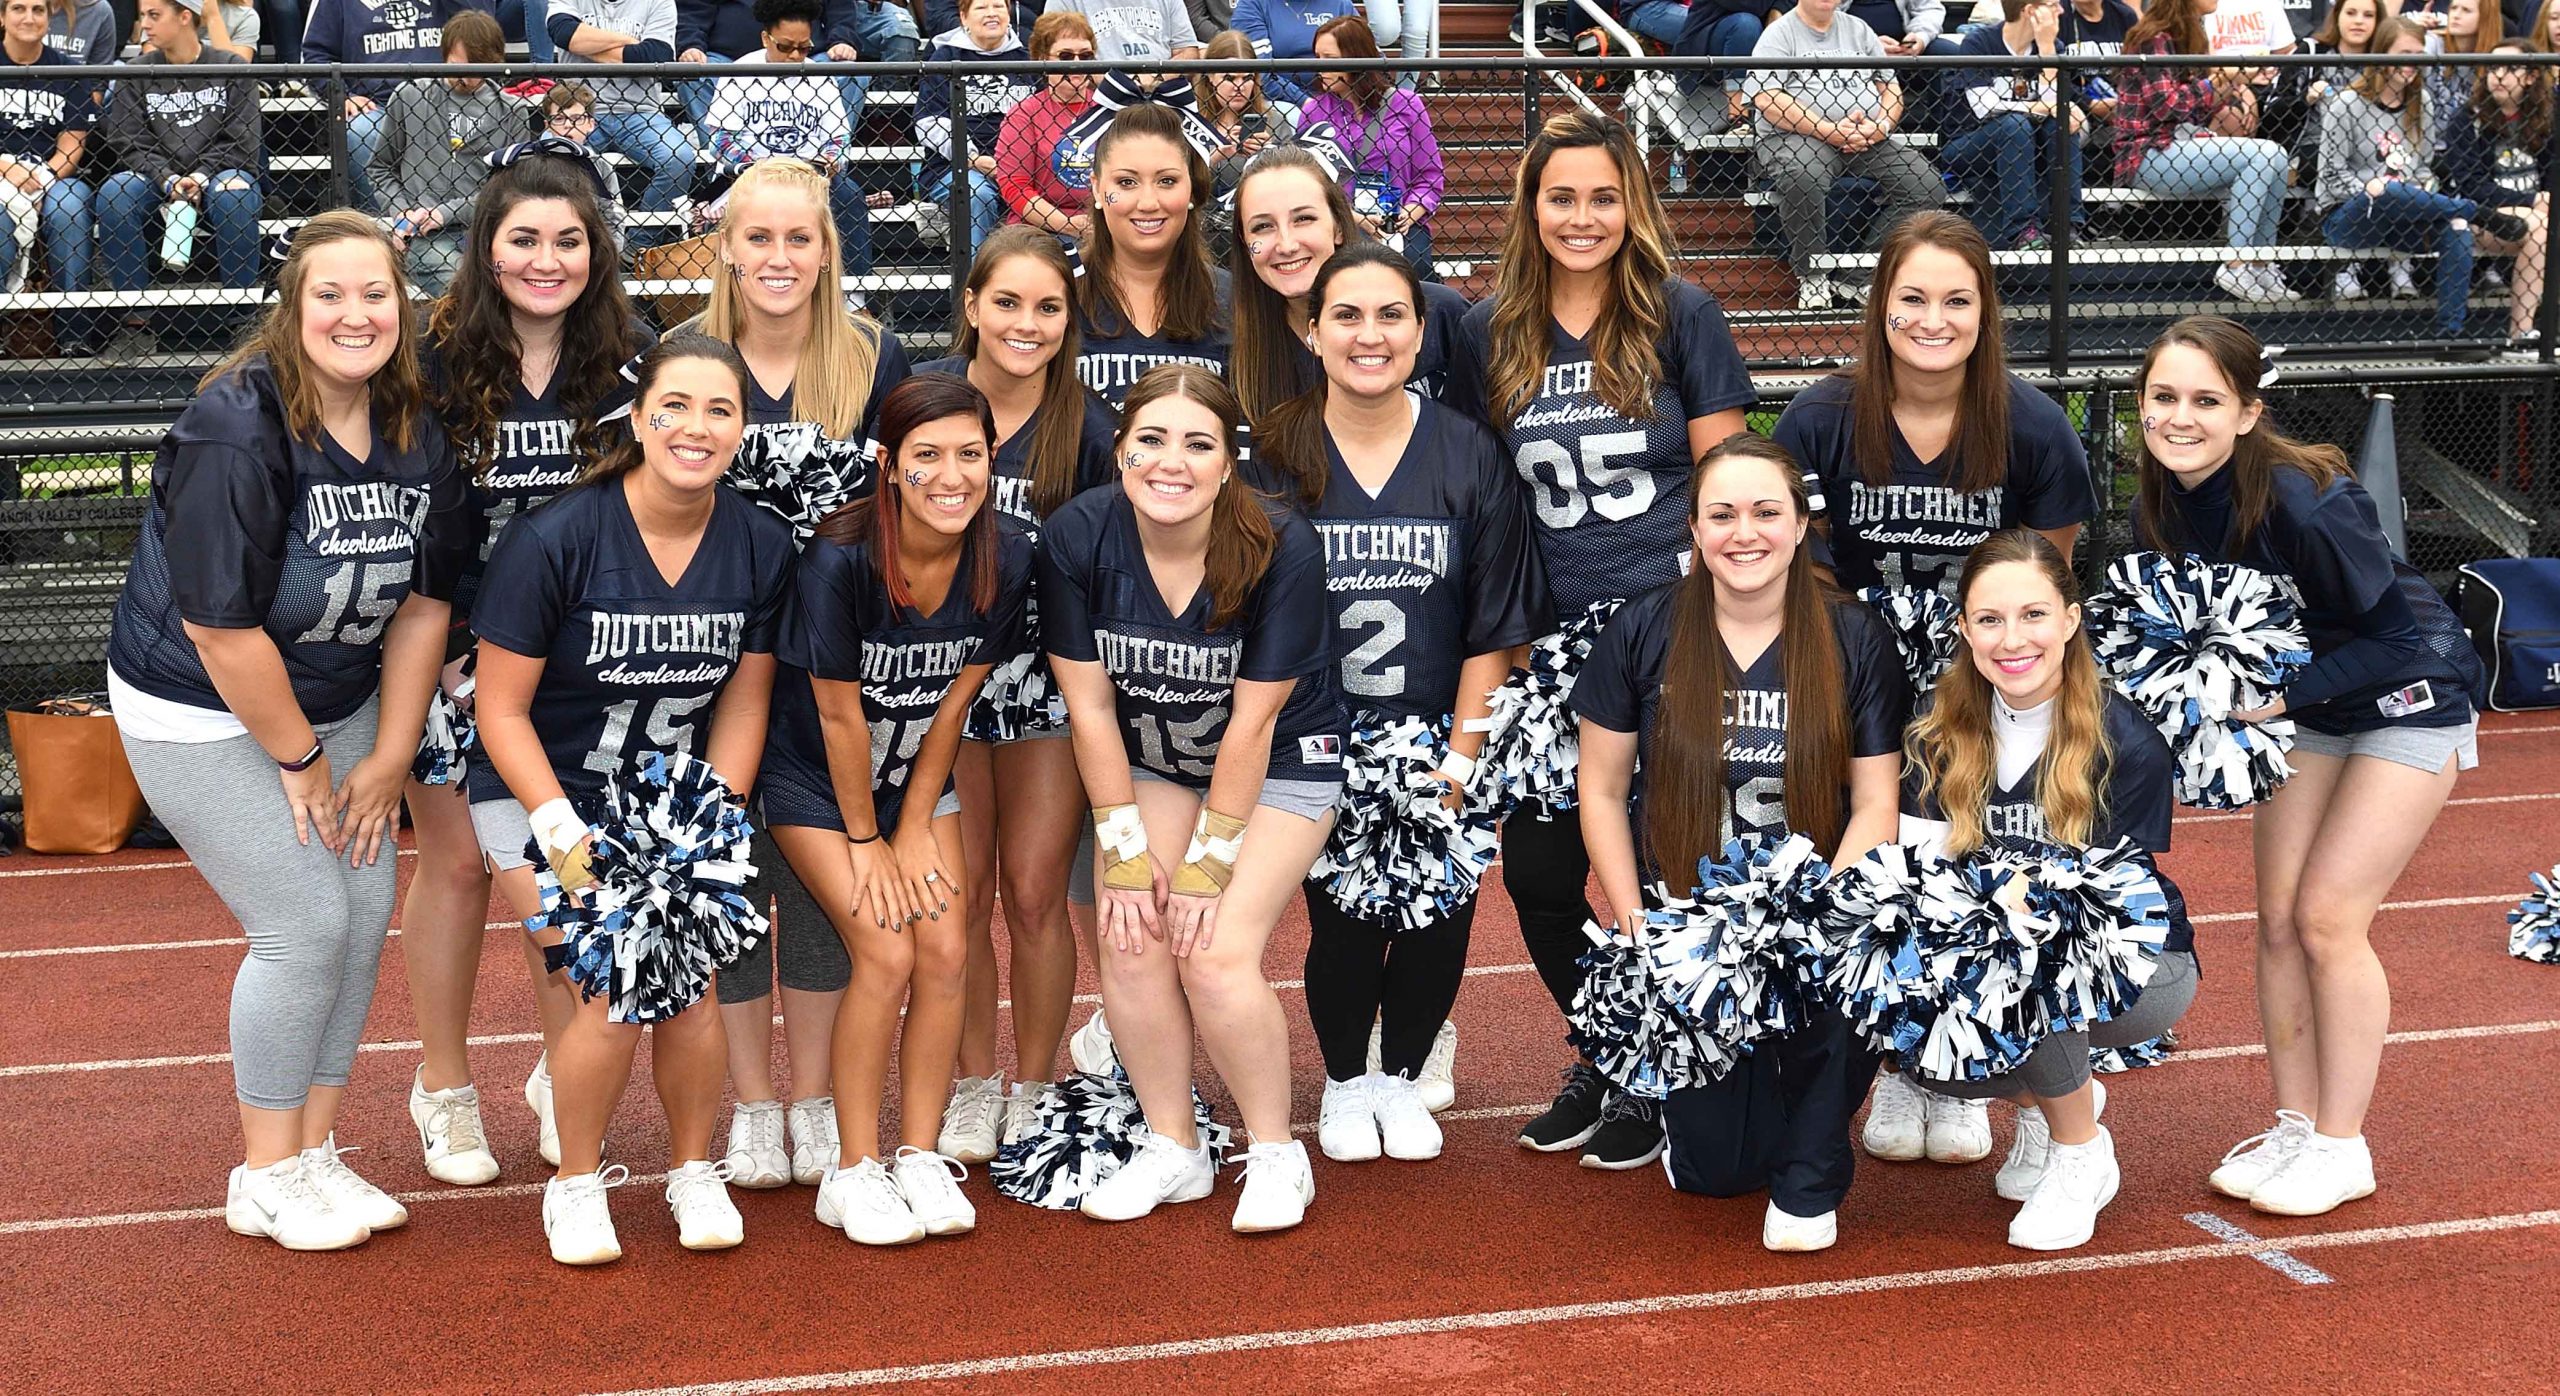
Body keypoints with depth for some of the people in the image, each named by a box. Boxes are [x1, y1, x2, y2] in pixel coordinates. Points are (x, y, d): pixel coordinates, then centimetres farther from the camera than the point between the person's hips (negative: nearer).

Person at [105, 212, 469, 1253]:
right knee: (306, 923, -9)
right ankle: (266, 1179, 8)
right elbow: (221, 624, -24)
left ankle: (315, 1154, 19)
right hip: (201, 709, -7)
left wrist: (387, 758, -1)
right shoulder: (238, 428, -24)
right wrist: (300, 759, -15)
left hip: (339, 701, 7)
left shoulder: (418, 434, -4)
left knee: (368, 912, 3)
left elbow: (424, 602, 2)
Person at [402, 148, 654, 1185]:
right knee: (457, 860, 2)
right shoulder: (435, 362, -8)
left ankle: (564, 1073, 22)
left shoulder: (628, 362, -2)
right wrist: (448, 663, -10)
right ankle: (444, 1088, 18)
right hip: (453, 651, -2)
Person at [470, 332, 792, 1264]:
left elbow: (742, 706, 1)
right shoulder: (554, 539, -19)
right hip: (541, 798, -3)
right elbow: (502, 710, -14)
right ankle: (577, 1182, 6)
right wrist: (568, 840, -22)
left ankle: (695, 1172, 12)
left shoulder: (760, 546, -6)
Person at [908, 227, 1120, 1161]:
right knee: (963, 895, 6)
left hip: (1050, 681, -1)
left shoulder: (1090, 428, -5)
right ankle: (973, 1087, 22)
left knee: (1035, 895, 0)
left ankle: (1033, 1093, 16)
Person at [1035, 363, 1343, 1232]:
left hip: (1280, 764, -3)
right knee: (1130, 942, -13)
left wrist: (1209, 860, -18)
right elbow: (1090, 706, -12)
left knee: (1217, 952, -18)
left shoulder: (1282, 549, -27)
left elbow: (1252, 719, -21)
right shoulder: (1076, 537, -19)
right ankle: (1172, 1150, 8)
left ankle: (1275, 1154, 3)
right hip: (1148, 761, 3)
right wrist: (1127, 850, -11)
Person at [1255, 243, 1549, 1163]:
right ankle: (1346, 1082, 19)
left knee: (1438, 926, -5)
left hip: (1439, 741, 1)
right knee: (1346, 922, -11)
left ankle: (1402, 1078, 24)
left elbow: (1493, 632, 1)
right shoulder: (1276, 457, -2)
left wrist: (1456, 765, -6)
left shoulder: (1471, 457, 0)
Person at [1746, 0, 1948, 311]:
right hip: (1796, 137, -5)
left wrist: (1881, 125, -5)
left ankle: (1858, 276, -15)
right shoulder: (1779, 34, 3)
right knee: (1802, 179, -40)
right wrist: (1829, 131, -17)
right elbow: (1766, 100, -10)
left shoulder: (1858, 30, 20)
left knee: (1928, 187, -16)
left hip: (1868, 142, 5)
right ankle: (1811, 274, -18)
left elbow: (1891, 88, 19)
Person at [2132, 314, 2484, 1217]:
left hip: (2406, 702, -7)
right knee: (2278, 921, 3)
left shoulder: (2301, 500, -32)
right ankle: (2294, 1127, 17)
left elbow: (2397, 633, -25)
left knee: (2327, 919, -9)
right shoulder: (2159, 508, -11)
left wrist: (2281, 694, -30)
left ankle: (2341, 1148, 5)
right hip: (2302, 709, 7)